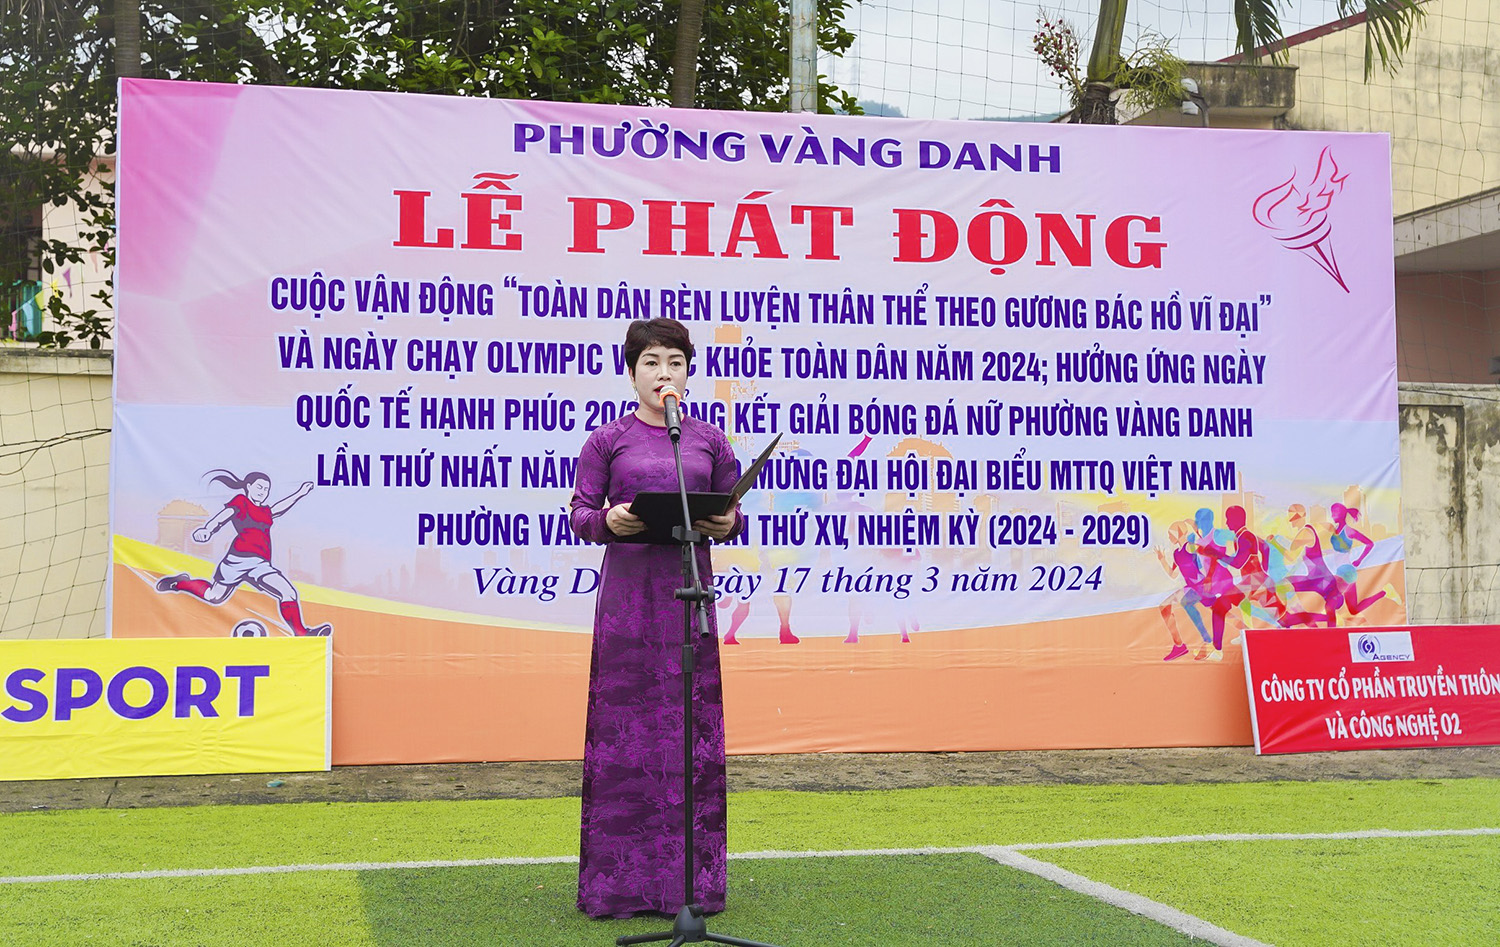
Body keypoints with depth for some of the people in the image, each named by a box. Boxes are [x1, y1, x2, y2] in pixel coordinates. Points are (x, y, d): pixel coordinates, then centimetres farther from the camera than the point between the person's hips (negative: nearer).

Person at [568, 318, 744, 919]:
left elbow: (734, 512, 13)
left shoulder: (710, 441, 11)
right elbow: (580, 514, 4)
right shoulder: (607, 440, 5)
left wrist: (727, 524, -9)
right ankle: (620, 883, 6)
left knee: (692, 725, 2)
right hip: (628, 588, -2)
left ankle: (692, 880, 11)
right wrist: (608, 521, -17)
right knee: (624, 724, -2)